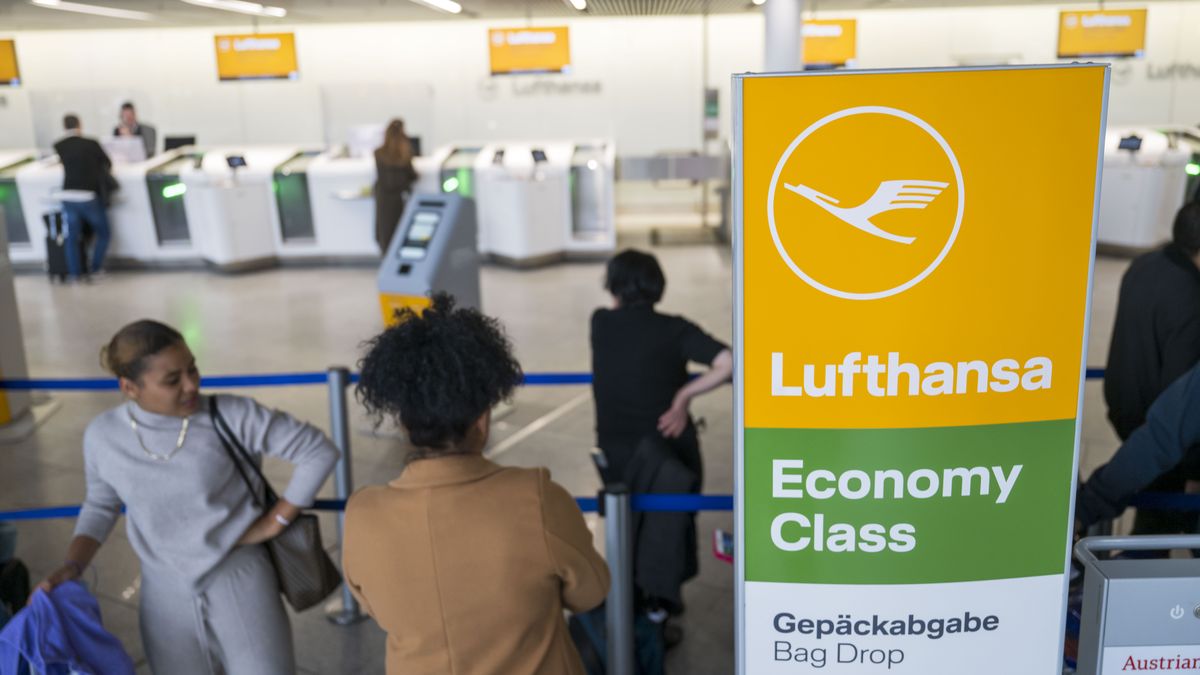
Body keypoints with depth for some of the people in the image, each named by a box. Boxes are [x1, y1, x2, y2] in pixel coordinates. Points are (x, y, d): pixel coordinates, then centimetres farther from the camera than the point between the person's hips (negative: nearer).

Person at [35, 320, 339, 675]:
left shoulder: (232, 416, -19)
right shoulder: (103, 436, -8)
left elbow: (319, 452, -14)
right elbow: (101, 506, 10)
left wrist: (274, 522, -10)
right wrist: (71, 568, -4)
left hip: (237, 574, -3)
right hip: (166, 593, 3)